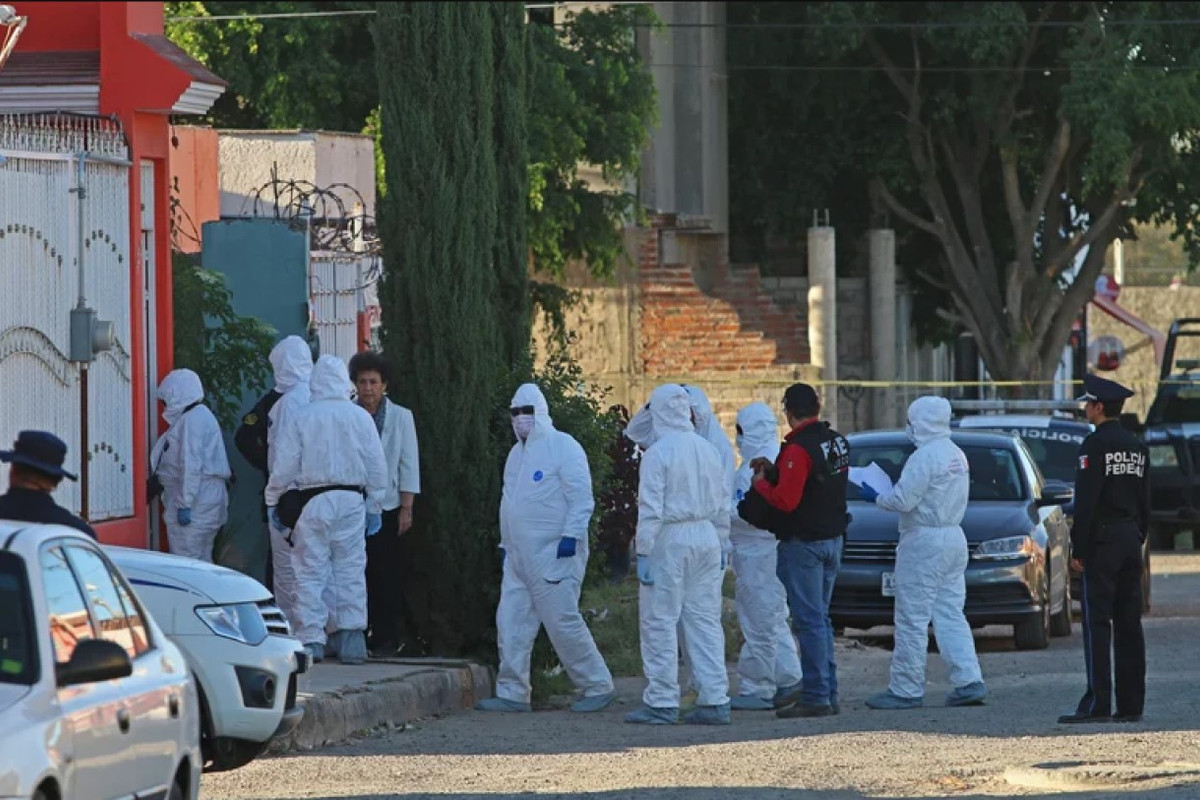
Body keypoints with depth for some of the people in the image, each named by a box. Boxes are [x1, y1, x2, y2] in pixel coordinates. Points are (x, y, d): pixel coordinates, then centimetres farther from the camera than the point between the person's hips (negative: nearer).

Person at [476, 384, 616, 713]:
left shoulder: (563, 447, -6)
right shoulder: (517, 453, 19)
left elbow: (581, 498, -11)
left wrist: (571, 536, -20)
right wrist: (505, 543, 21)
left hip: (554, 554, -8)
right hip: (518, 556, 8)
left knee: (563, 623, -8)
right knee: (511, 622, 2)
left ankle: (597, 687, 2)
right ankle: (513, 693, 5)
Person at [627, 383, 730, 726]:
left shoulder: (658, 453, -11)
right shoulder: (707, 450, 9)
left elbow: (651, 509, -14)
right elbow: (722, 504, 16)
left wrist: (643, 552, -10)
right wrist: (721, 544, 24)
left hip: (670, 540, -6)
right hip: (706, 538, 6)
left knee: (659, 620, 0)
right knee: (705, 620, 9)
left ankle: (661, 703, 0)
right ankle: (715, 700, 6)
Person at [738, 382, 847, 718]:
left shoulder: (798, 450, -19)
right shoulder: (837, 442, 9)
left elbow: (786, 500, -24)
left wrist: (761, 484, -6)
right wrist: (774, 472, 11)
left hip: (803, 542, -9)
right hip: (832, 538, 9)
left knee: (809, 620, -6)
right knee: (820, 618, 16)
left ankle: (816, 696, -6)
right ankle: (828, 693, 17)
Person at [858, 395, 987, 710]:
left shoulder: (924, 457, -16)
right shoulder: (957, 455, 13)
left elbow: (904, 500, -19)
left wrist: (876, 497, -1)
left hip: (924, 542, -9)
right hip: (954, 538, 9)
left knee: (912, 619, -4)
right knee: (951, 615, 10)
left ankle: (906, 689, -1)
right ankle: (969, 682, 2)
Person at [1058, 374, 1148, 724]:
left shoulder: (1095, 445, -11)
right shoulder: (1137, 447, 12)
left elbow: (1085, 502, -15)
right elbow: (1145, 502, 15)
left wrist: (1078, 549, -12)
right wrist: (1137, 541, 19)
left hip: (1102, 541, -7)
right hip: (1131, 539, 8)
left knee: (1097, 623, -8)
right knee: (1129, 625, 7)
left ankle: (1097, 703, -13)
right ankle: (1131, 704, 7)